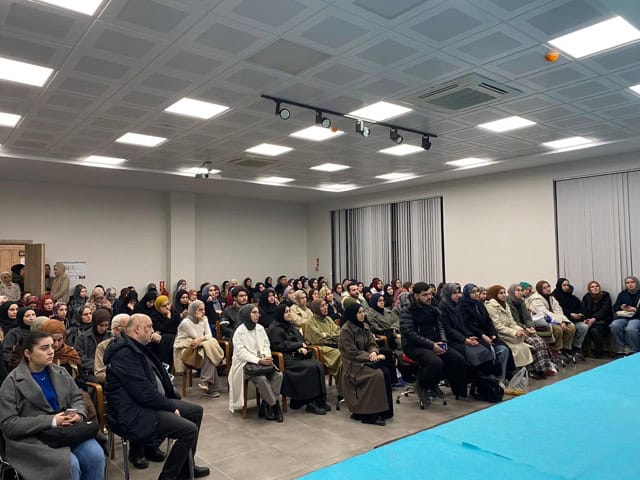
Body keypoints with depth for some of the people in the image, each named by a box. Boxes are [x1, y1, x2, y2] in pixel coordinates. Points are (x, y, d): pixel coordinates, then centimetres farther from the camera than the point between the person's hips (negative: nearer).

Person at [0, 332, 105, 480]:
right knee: (70, 464, -28)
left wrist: (79, 414, -11)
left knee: (96, 454, -21)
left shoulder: (60, 372, 9)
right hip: (33, 438, -4)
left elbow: (77, 398, 13)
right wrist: (51, 421, -18)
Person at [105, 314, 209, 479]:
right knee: (190, 430, -19)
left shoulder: (136, 348, 12)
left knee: (196, 411, 12)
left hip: (150, 403, 11)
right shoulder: (124, 354, -21)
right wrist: (171, 406, -14)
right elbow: (144, 392, -26)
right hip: (134, 413, -11)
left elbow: (156, 378, 19)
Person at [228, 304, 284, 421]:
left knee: (278, 375, -21)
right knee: (262, 379, -31)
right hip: (245, 363, -5)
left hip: (261, 362, 5)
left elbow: (266, 345, 10)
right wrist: (259, 361, -24)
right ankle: (274, 405, -12)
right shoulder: (240, 331, -7)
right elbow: (240, 352, -14)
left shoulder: (260, 328, 11)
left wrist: (267, 356, -13)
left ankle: (266, 405, -11)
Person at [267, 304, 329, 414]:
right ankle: (310, 403, -18)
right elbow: (280, 346, -15)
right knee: (310, 368, -26)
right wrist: (299, 345, -9)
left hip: (296, 355, 8)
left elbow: (301, 339, 19)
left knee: (318, 365, -17)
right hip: (285, 359, -8)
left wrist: (302, 348, -5)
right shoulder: (275, 329, -5)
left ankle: (319, 400, -14)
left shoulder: (290, 326, 20)